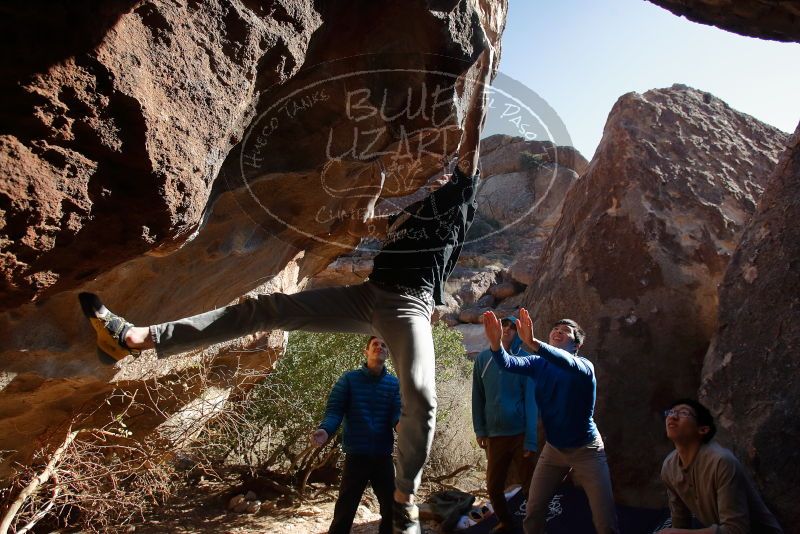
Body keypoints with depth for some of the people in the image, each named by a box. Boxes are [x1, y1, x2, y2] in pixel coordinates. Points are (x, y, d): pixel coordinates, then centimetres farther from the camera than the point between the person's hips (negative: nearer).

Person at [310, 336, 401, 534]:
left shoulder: (394, 384, 4)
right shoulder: (349, 379, -2)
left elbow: (398, 414, -6)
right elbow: (334, 410, -7)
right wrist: (325, 430, -29)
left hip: (384, 457, 3)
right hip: (356, 456, -2)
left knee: (391, 508, 13)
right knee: (345, 510, 3)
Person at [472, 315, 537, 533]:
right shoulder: (482, 359, 0)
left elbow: (531, 401, -10)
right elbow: (478, 397, 4)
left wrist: (530, 440, -14)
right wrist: (479, 431, 2)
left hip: (520, 433, -3)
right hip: (494, 434, 3)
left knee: (530, 485, 8)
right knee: (494, 486, 13)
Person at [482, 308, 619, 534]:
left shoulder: (584, 365, -16)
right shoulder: (539, 363, -4)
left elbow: (566, 362, -40)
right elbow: (508, 363, -22)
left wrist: (532, 343, -57)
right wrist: (496, 343, -45)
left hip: (586, 449, -3)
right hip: (553, 448, 4)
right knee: (532, 513, 6)